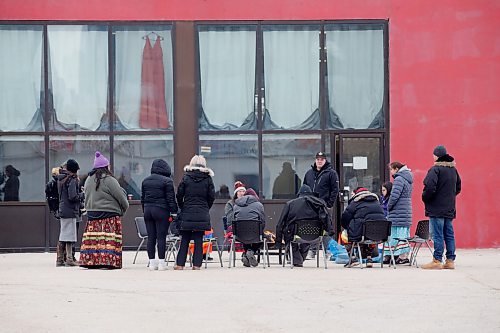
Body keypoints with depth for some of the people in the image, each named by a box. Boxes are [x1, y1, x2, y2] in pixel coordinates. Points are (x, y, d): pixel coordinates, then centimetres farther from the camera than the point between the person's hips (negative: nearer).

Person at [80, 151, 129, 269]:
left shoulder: (88, 180, 11)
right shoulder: (109, 180, -12)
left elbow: (86, 198, 18)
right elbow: (121, 196, -7)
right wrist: (125, 207, 9)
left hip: (92, 214, 7)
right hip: (110, 215, -7)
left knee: (93, 238, 5)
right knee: (109, 238, -7)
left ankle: (91, 261, 2)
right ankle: (109, 260, -13)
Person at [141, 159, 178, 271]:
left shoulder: (145, 181, 12)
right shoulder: (167, 181, -7)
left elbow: (142, 198, 17)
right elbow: (171, 199, -9)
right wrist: (174, 211, -4)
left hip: (148, 210, 5)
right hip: (161, 211, -5)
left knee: (151, 237, 7)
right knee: (161, 237, -3)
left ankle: (152, 262, 8)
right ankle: (161, 263, -4)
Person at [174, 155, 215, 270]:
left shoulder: (186, 177, 0)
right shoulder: (208, 178, 1)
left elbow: (179, 195, 1)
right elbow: (212, 196, 2)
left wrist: (182, 208, 14)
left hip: (187, 213, 0)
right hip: (202, 214, 0)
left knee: (184, 240, 5)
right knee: (199, 239, 4)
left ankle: (180, 263, 4)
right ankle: (197, 263, 0)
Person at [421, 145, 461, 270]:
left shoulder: (435, 169, -15)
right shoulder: (453, 169, 11)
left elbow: (429, 188, -23)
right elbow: (458, 188, 19)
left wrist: (425, 198, -6)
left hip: (436, 209, -8)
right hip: (449, 209, 8)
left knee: (437, 235, -6)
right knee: (449, 235, 10)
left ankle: (437, 261, -6)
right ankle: (450, 260, 11)